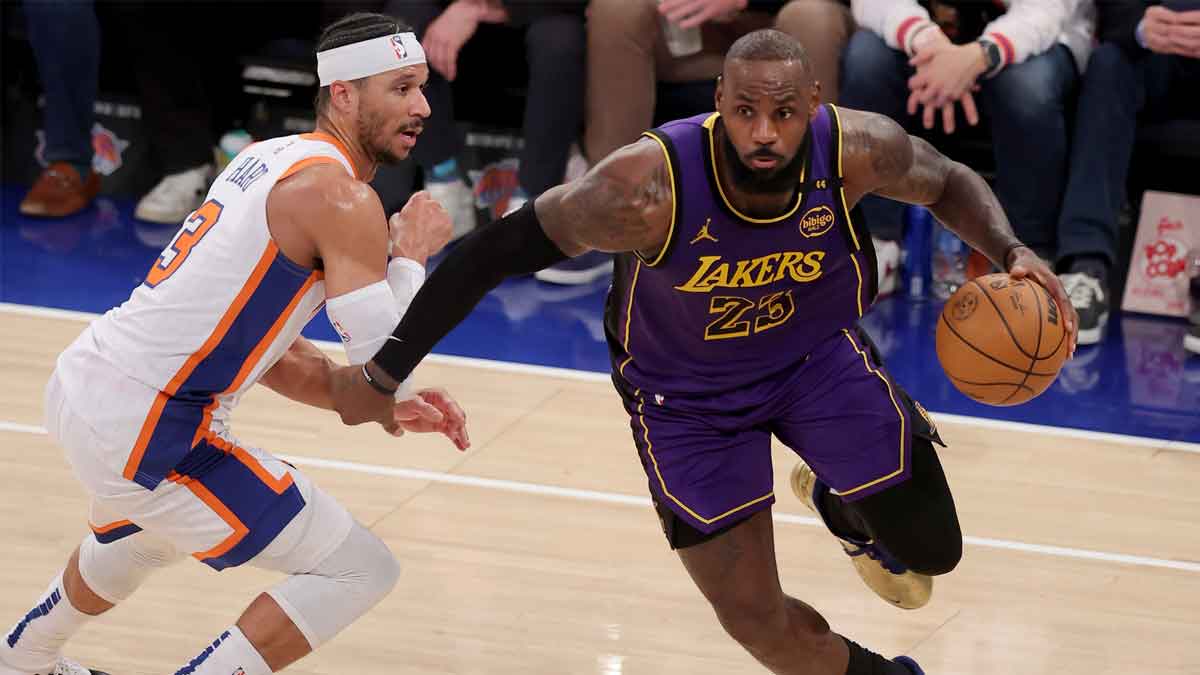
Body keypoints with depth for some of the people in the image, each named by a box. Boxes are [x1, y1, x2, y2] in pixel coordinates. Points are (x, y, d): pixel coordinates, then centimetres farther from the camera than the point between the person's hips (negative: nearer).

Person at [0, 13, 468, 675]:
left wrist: (387, 410, 11)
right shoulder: (341, 198, -14)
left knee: (144, 533, 42)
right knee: (360, 570, -5)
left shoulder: (270, 158, 14)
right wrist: (411, 255, -2)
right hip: (141, 432, -10)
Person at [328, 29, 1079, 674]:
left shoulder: (856, 149, -30)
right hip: (688, 396, -2)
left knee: (931, 550, 6)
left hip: (818, 355, 3)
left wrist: (1010, 251, -27)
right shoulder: (650, 186, -39)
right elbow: (494, 252, -30)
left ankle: (837, 502, 42)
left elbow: (948, 181, -6)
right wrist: (383, 376, -26)